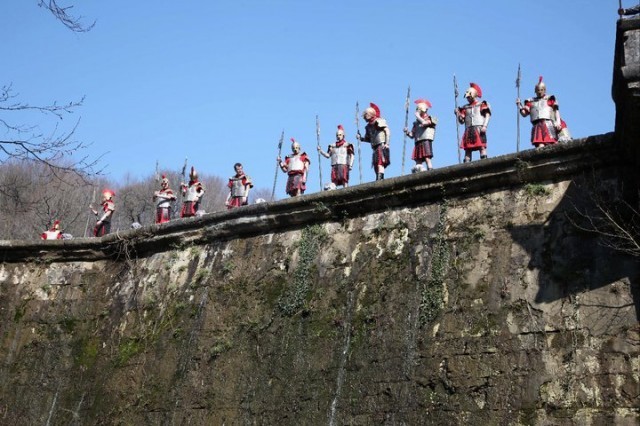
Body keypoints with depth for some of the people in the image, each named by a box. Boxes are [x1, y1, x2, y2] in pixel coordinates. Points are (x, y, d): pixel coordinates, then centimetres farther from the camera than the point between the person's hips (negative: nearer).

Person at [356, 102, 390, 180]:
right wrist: (361, 138, 10)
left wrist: (387, 143, -21)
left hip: (381, 146, -9)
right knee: (375, 165, 8)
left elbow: (387, 131, -12)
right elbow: (369, 139, 26)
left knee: (380, 163, -20)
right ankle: (379, 179, 11)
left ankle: (380, 179, -27)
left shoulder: (379, 121, -3)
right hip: (375, 148, 9)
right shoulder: (369, 126, 20)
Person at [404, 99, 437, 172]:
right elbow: (412, 135, 19)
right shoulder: (416, 122, 22)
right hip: (418, 143, 6)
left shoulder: (430, 119, 8)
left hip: (426, 141, -6)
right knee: (418, 162, -3)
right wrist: (407, 132, -2)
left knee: (427, 159, -16)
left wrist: (418, 116, -2)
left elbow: (424, 123, -16)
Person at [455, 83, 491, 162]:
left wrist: (484, 126, -13)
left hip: (479, 128, -4)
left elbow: (487, 115, 0)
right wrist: (458, 114, -2)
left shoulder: (482, 105, 10)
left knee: (482, 146, -13)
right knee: (467, 149, -2)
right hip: (468, 130, 4)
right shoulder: (465, 108, 20)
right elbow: (461, 121, 15)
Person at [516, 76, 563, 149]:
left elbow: (556, 111, 6)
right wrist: (519, 105, 1)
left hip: (548, 125, -2)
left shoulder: (549, 99, 14)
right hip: (537, 126, 2)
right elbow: (524, 114, 15)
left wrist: (558, 122, -7)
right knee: (540, 147, -13)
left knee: (550, 144, -14)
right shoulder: (531, 102, 20)